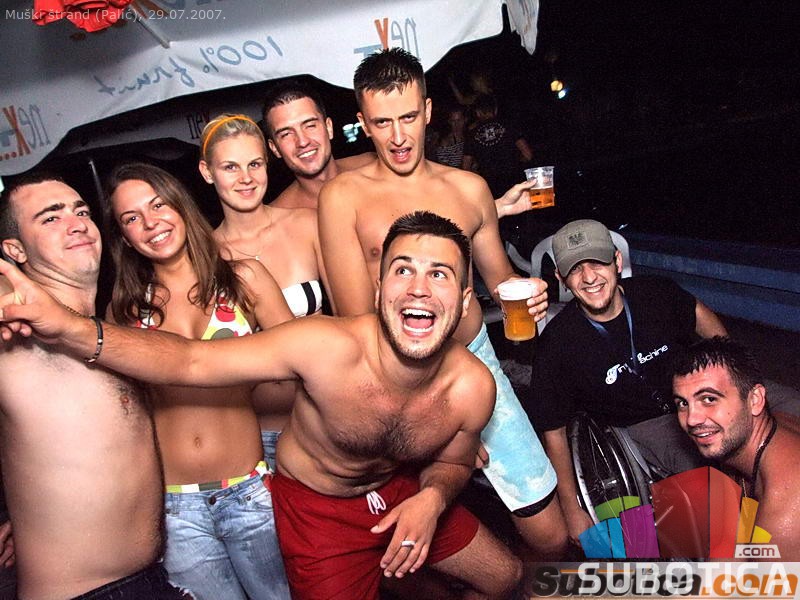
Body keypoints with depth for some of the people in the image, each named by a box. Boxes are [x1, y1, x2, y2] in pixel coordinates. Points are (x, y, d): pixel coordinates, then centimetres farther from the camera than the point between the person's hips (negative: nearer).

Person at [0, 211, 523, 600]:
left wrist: (433, 497, -23)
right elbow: (190, 361, -33)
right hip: (317, 506, -4)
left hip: (402, 492, 5)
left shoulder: (473, 387, -22)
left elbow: (454, 462, -1)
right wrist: (68, 327, -44)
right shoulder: (326, 347, -34)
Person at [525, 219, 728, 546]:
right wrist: (571, 508, -8)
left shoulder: (657, 294, -11)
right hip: (638, 429, -4)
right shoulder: (557, 343, -19)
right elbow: (553, 431, -11)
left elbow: (698, 313, 16)